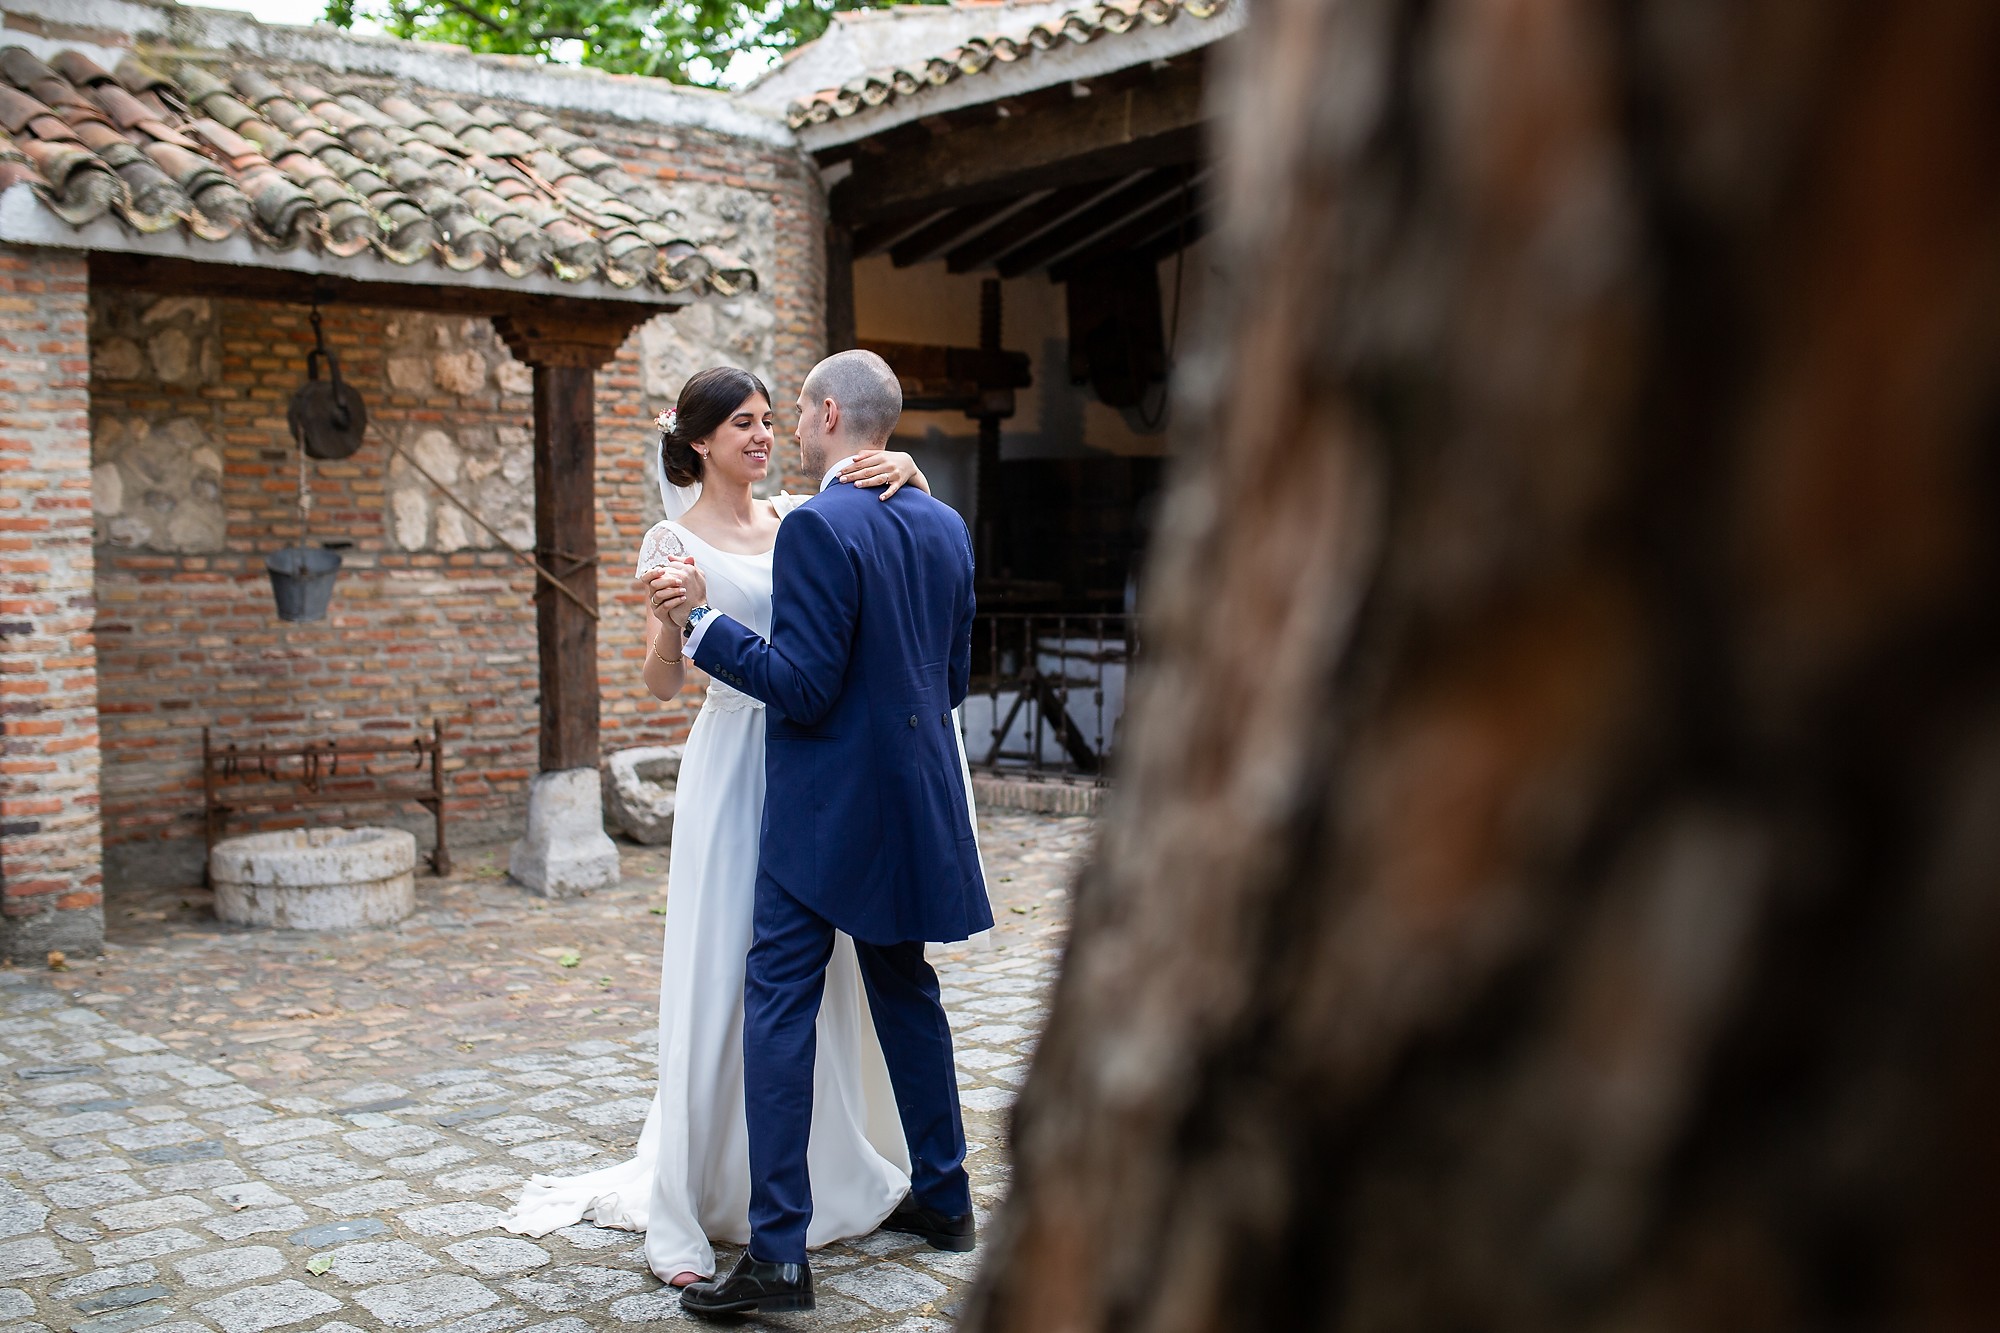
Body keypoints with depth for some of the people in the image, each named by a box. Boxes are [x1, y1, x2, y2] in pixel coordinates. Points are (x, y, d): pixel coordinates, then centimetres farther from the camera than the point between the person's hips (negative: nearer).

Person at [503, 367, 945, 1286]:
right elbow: (663, 684, -5)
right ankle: (694, 1212, 9)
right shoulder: (676, 540, -2)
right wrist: (667, 622, -26)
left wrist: (903, 468, -11)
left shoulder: (799, 518, 9)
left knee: (824, 972, 12)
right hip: (734, 769, -4)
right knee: (724, 978, -2)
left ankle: (830, 1173, 30)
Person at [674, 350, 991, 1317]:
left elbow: (801, 685, -20)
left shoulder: (818, 528, -17)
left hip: (827, 811, -8)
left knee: (779, 1009, -4)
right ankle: (943, 1198, 30)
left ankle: (779, 1253, -4)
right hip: (914, 802, 8)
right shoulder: (945, 528, 8)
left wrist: (703, 619, -12)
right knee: (905, 992, 19)